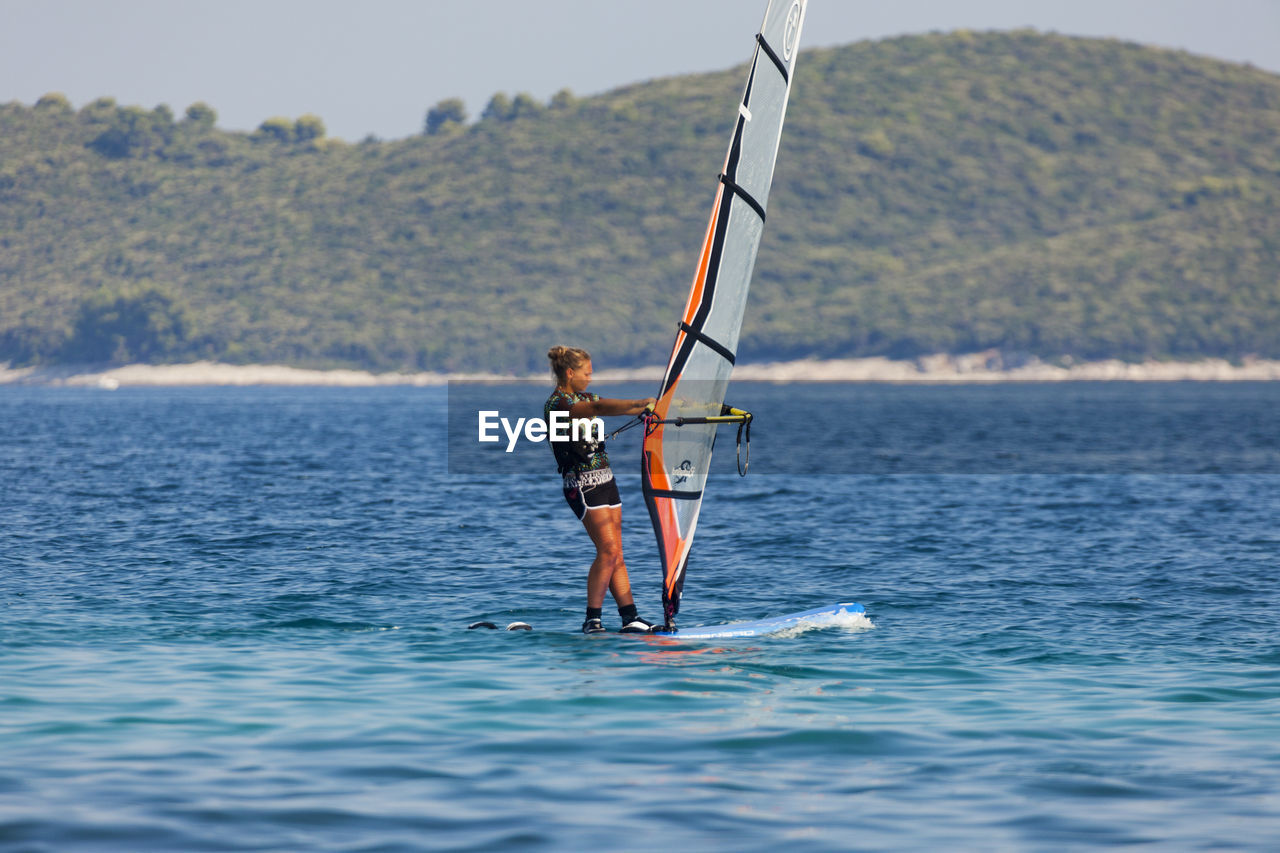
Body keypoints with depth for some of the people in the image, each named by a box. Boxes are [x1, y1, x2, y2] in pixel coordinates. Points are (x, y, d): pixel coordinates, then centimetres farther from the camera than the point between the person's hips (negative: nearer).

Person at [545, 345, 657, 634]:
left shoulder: (584, 398, 15)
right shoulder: (557, 404, -14)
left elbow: (621, 409, 18)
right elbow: (599, 408, -29)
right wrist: (643, 403, -33)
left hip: (605, 480, 9)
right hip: (582, 485, -9)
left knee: (616, 553, 5)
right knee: (608, 550, -14)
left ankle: (630, 618, 3)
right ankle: (592, 619, -9)